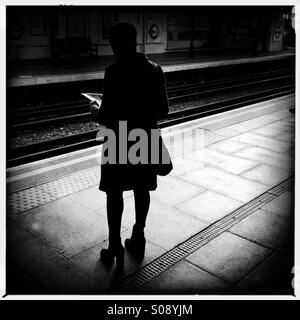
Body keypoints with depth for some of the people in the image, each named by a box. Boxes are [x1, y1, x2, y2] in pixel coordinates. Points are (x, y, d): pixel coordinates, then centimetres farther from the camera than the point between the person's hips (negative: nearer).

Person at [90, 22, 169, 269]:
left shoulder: (114, 72, -17)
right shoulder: (155, 70, 0)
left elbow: (107, 117, -18)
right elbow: (163, 111, 3)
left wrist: (96, 113, 4)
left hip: (120, 141, -5)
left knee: (115, 193, 8)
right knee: (142, 190, 16)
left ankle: (115, 247, 17)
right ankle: (138, 239, 30)